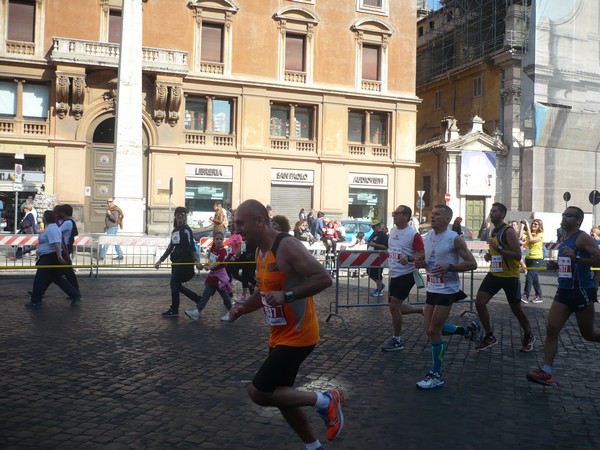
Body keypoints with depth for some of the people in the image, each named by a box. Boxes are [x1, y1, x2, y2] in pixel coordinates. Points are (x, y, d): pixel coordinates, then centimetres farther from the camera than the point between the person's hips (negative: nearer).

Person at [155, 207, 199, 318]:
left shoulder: (186, 230, -7)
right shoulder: (174, 231, 16)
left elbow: (192, 246, -15)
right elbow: (170, 247, 21)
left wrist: (196, 260, -26)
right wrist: (160, 260, 21)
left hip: (185, 262, -8)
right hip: (176, 261, 8)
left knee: (174, 284, -7)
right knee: (177, 286, 7)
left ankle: (174, 310, 5)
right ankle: (199, 300, 19)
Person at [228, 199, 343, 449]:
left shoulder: (287, 246, -21)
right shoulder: (260, 251, 8)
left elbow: (324, 278, -26)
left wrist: (286, 295, -32)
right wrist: (243, 309, 5)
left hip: (297, 336, -9)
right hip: (280, 336, 9)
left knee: (258, 393, -9)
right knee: (280, 395, 17)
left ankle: (325, 400, 4)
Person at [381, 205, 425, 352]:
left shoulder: (413, 234, -15)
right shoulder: (392, 230, 9)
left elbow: (422, 254, -16)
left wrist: (409, 258, -32)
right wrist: (386, 253, 5)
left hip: (406, 275, -8)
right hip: (394, 274, 9)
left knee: (394, 307, -8)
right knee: (396, 307, 13)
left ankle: (396, 341, 8)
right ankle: (423, 310, 34)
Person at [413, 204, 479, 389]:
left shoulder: (454, 239, -14)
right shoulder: (428, 236, 7)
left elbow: (472, 264, -13)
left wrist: (449, 267, -26)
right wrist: (421, 263, -3)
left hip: (447, 290, -8)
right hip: (432, 289, 8)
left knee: (434, 330, -6)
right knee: (430, 329, 11)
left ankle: (436, 376, 9)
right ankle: (469, 330, 32)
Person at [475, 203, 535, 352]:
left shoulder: (509, 232, -15)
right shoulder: (493, 232, 10)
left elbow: (517, 255, -23)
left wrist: (498, 248, -28)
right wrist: (489, 255, 5)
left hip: (510, 276, -7)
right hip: (494, 274, 7)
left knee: (516, 309, 7)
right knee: (479, 302, -6)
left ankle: (528, 337, 31)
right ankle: (489, 337, 6)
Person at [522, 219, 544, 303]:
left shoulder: (540, 234, -6)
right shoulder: (529, 233, 11)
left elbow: (531, 239, -23)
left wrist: (527, 227, -19)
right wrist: (522, 226, -6)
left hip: (537, 259, -7)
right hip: (529, 258, 7)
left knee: (529, 276, -14)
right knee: (534, 278, 12)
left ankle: (525, 296, -12)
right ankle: (538, 296, 20)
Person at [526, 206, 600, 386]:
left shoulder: (583, 238, -11)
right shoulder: (563, 240, 14)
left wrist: (577, 258, -32)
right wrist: (555, 265, 9)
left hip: (582, 292, -7)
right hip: (563, 291, 7)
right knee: (551, 329, -4)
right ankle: (546, 372, -4)